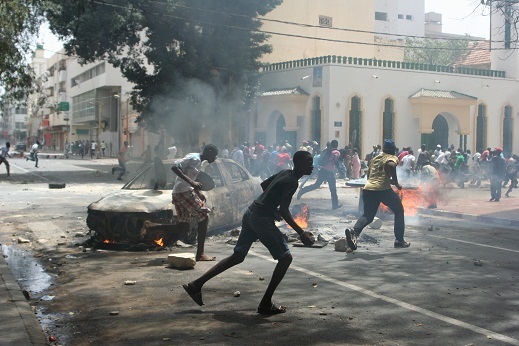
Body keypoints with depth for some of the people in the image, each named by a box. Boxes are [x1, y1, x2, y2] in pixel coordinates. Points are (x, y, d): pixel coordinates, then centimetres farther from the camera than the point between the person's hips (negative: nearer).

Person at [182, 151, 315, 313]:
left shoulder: (285, 173, 13)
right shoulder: (291, 182, -16)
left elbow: (264, 184, 27)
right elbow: (284, 210, -23)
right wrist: (302, 233, -25)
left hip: (251, 213, 9)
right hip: (262, 219, -9)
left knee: (238, 256, 14)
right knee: (285, 258, -1)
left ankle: (196, 284, 13)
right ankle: (266, 303, 2)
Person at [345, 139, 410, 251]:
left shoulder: (375, 158, 24)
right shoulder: (393, 158, 6)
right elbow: (391, 165, -19)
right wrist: (396, 183, -9)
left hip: (368, 188, 5)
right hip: (383, 189, -5)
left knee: (368, 215, 12)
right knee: (399, 211, 15)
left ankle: (354, 231, -18)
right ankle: (399, 240, 14)